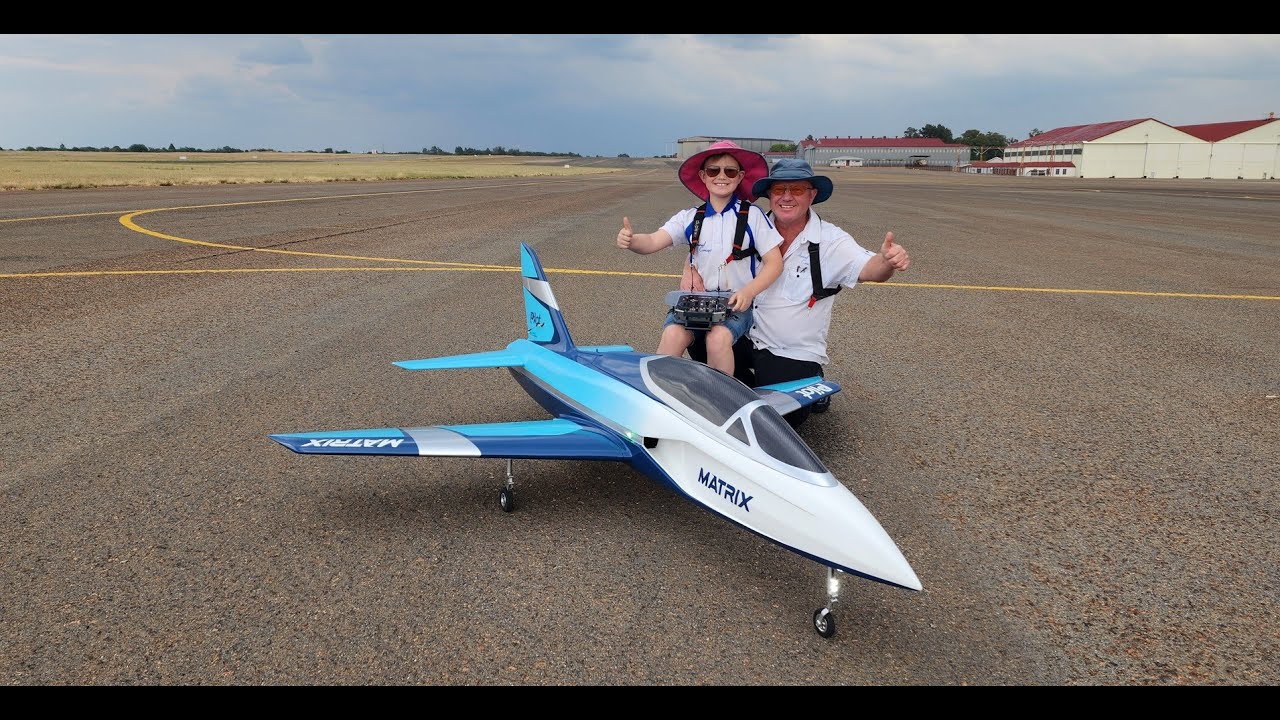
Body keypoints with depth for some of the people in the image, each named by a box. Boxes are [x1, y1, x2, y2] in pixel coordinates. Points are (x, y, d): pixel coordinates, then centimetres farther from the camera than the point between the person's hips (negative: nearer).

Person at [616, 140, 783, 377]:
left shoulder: (752, 216, 0)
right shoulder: (690, 218, 6)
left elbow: (774, 262, -2)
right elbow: (652, 241, -8)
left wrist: (749, 292, -20)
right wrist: (630, 240, -32)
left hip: (737, 303, -2)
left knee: (718, 337, -32)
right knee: (672, 334, -26)